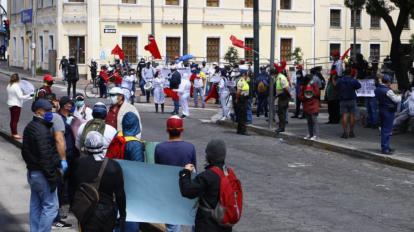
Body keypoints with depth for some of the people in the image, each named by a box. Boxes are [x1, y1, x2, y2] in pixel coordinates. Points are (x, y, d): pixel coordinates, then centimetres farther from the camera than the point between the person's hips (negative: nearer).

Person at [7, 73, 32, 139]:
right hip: (16, 105, -9)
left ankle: (13, 133, 21)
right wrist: (29, 96, -14)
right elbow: (20, 97, -20)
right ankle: (15, 134, -1)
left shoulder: (9, 86, 6)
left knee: (12, 119, 14)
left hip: (10, 104, 9)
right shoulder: (16, 86, -19)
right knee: (15, 120, -4)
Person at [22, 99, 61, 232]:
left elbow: (25, 151, 20)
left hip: (32, 172, 10)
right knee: (51, 206, -5)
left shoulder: (29, 127, 11)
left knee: (36, 205, 16)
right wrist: (52, 177, -20)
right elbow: (45, 157, -23)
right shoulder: (42, 130, -20)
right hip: (42, 174, -10)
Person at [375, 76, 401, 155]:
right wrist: (400, 96, 7)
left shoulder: (377, 89, 4)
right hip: (389, 111, -8)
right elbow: (396, 100, -14)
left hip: (381, 110, 8)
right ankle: (385, 149, -1)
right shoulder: (388, 91, -20)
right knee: (387, 130, -3)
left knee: (384, 129, 17)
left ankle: (385, 147, 26)